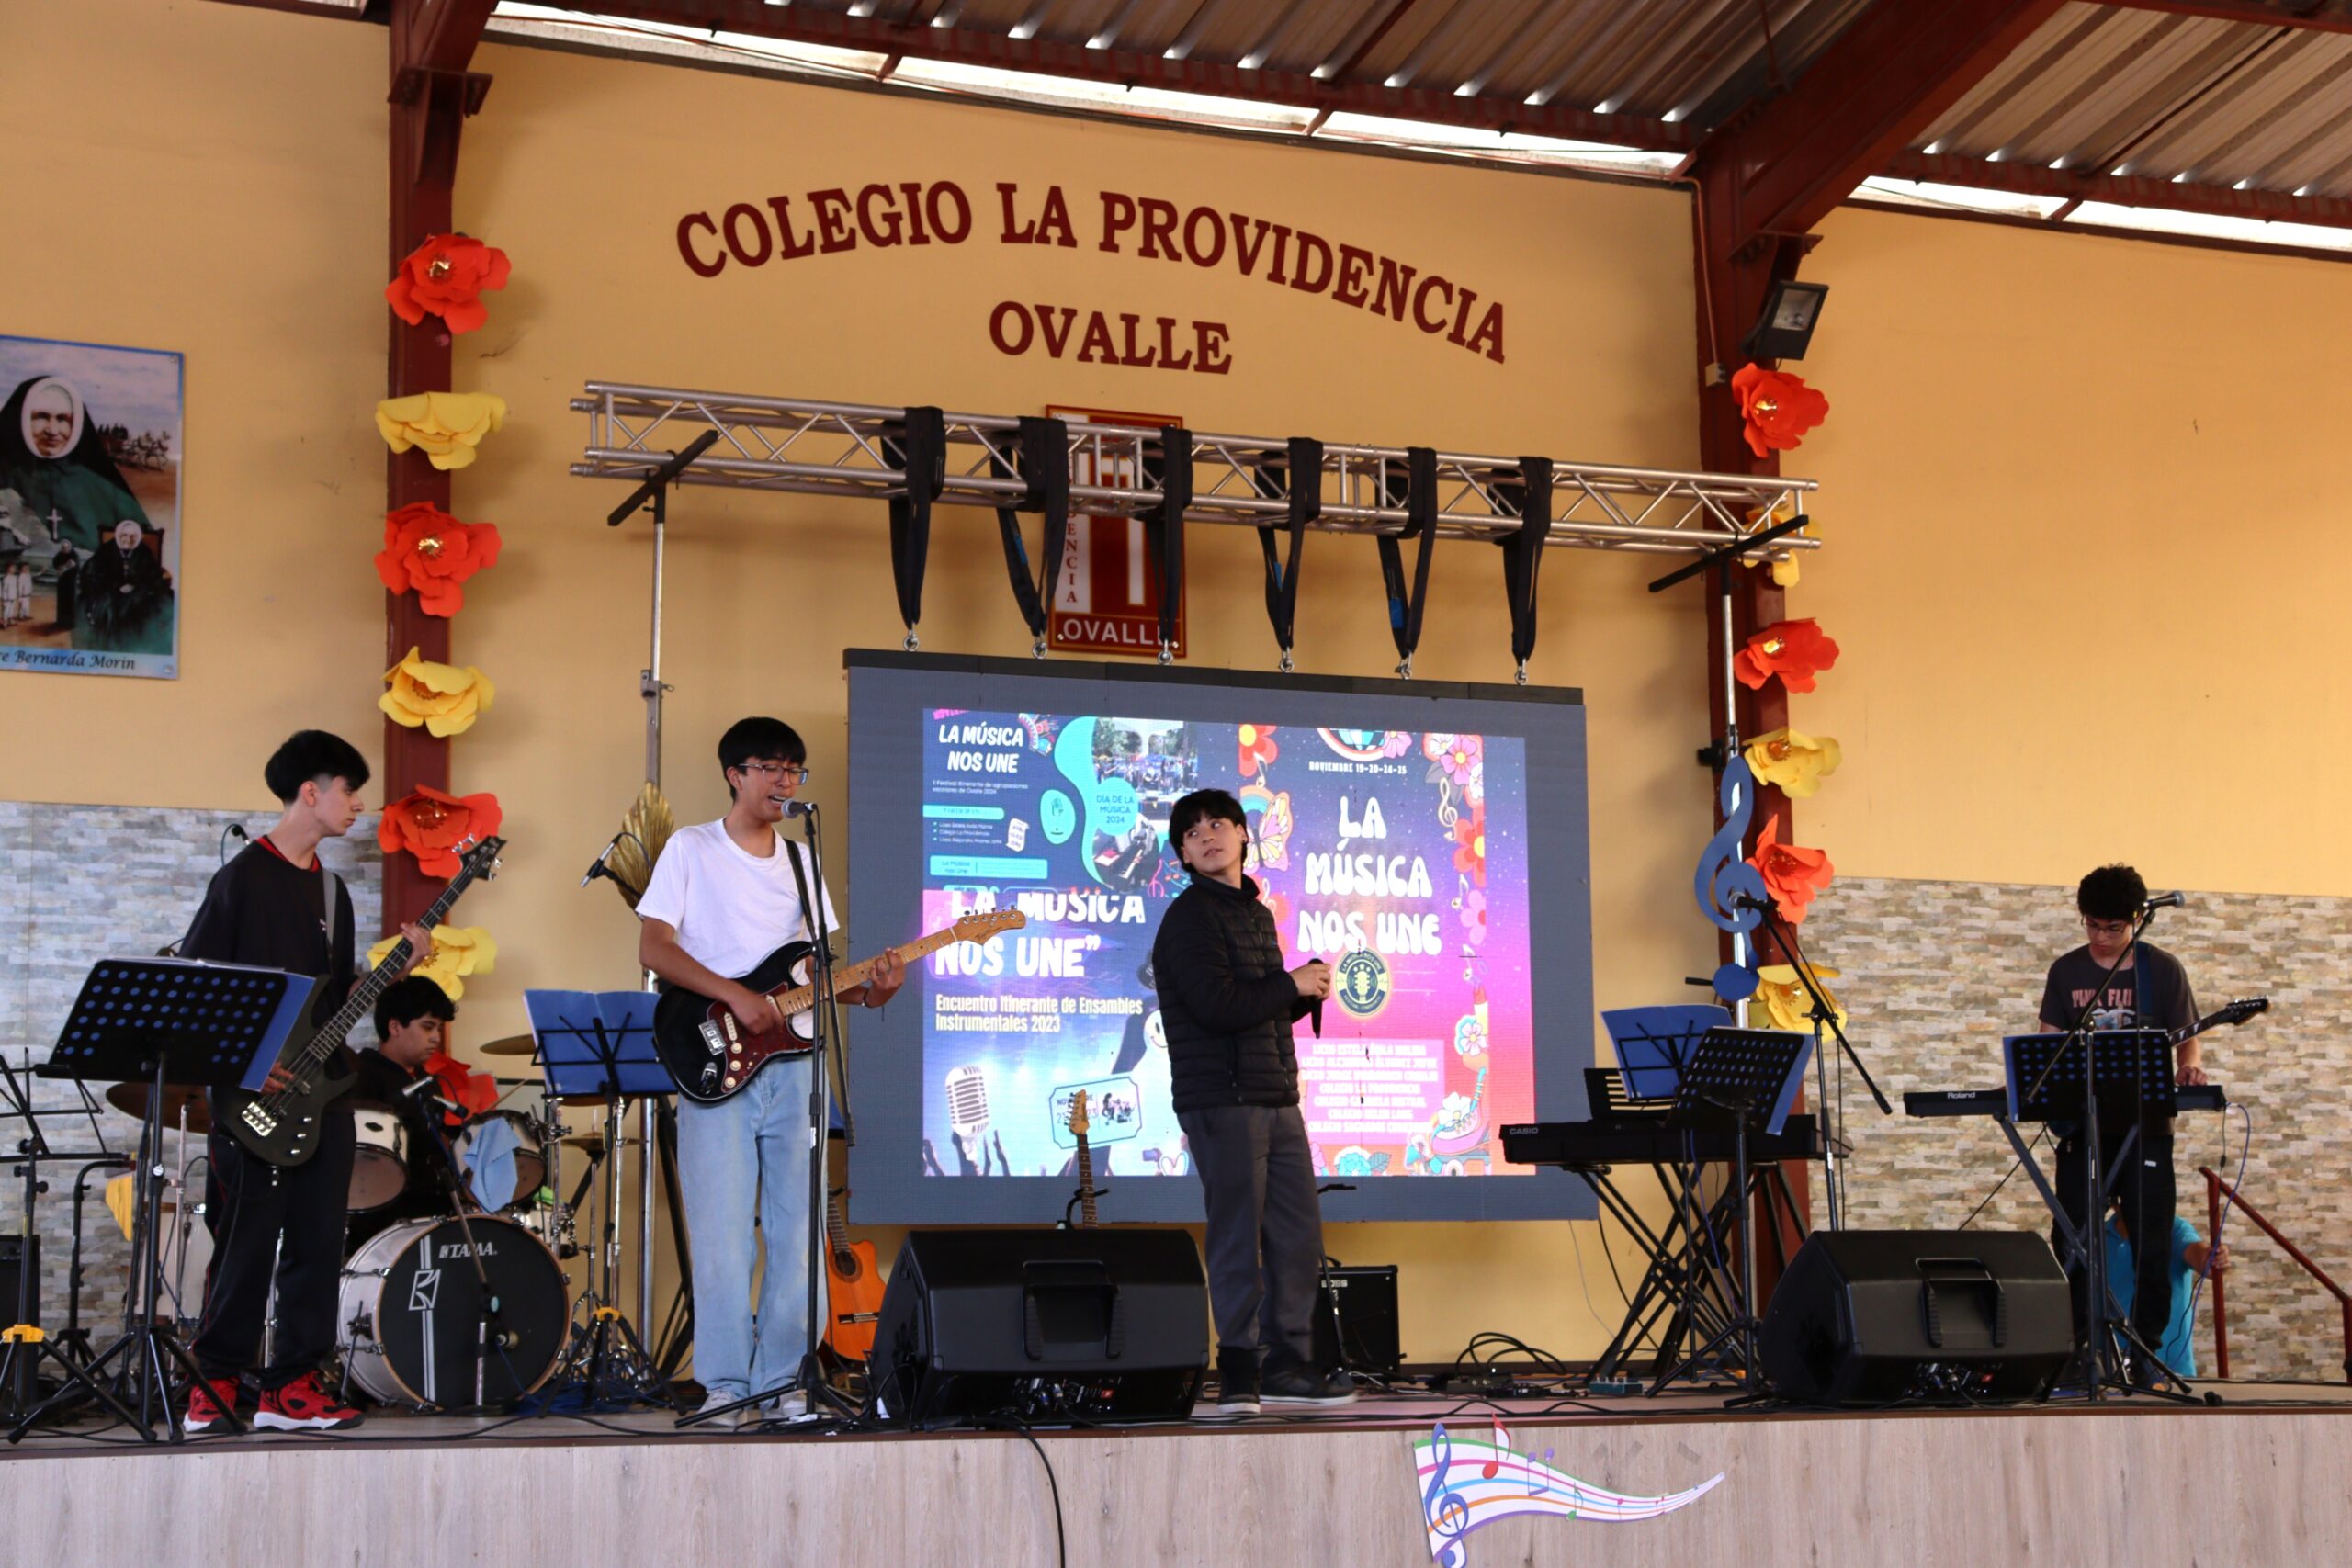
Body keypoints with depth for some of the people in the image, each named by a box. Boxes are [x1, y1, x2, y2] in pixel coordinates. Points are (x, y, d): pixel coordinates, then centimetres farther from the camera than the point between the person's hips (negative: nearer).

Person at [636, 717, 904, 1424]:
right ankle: (725, 1384, 1)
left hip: (791, 1065, 5)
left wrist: (870, 989, -4)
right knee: (723, 1231, -7)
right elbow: (653, 947, -7)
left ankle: (782, 1380, 8)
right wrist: (736, 996, -17)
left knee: (798, 1228, 1)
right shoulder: (691, 849, 2)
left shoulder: (799, 862, 17)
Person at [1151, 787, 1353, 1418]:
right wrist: (1292, 985, -9)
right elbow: (1218, 1006, -20)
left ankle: (1288, 1364, 18)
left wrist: (1308, 989, 6)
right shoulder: (1190, 916, -8)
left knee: (1299, 1233, 9)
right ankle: (1238, 1373, 0)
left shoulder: (1258, 914, 20)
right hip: (1222, 1099, -8)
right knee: (1239, 1236, -6)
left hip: (1277, 1099, 8)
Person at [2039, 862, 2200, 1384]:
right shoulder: (2066, 972, 8)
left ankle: (2146, 1352, 4)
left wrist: (2189, 1066, -20)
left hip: (2145, 1126, -2)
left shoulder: (2162, 969, 2)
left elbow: (2189, 1039, 3)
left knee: (2152, 1242, -3)